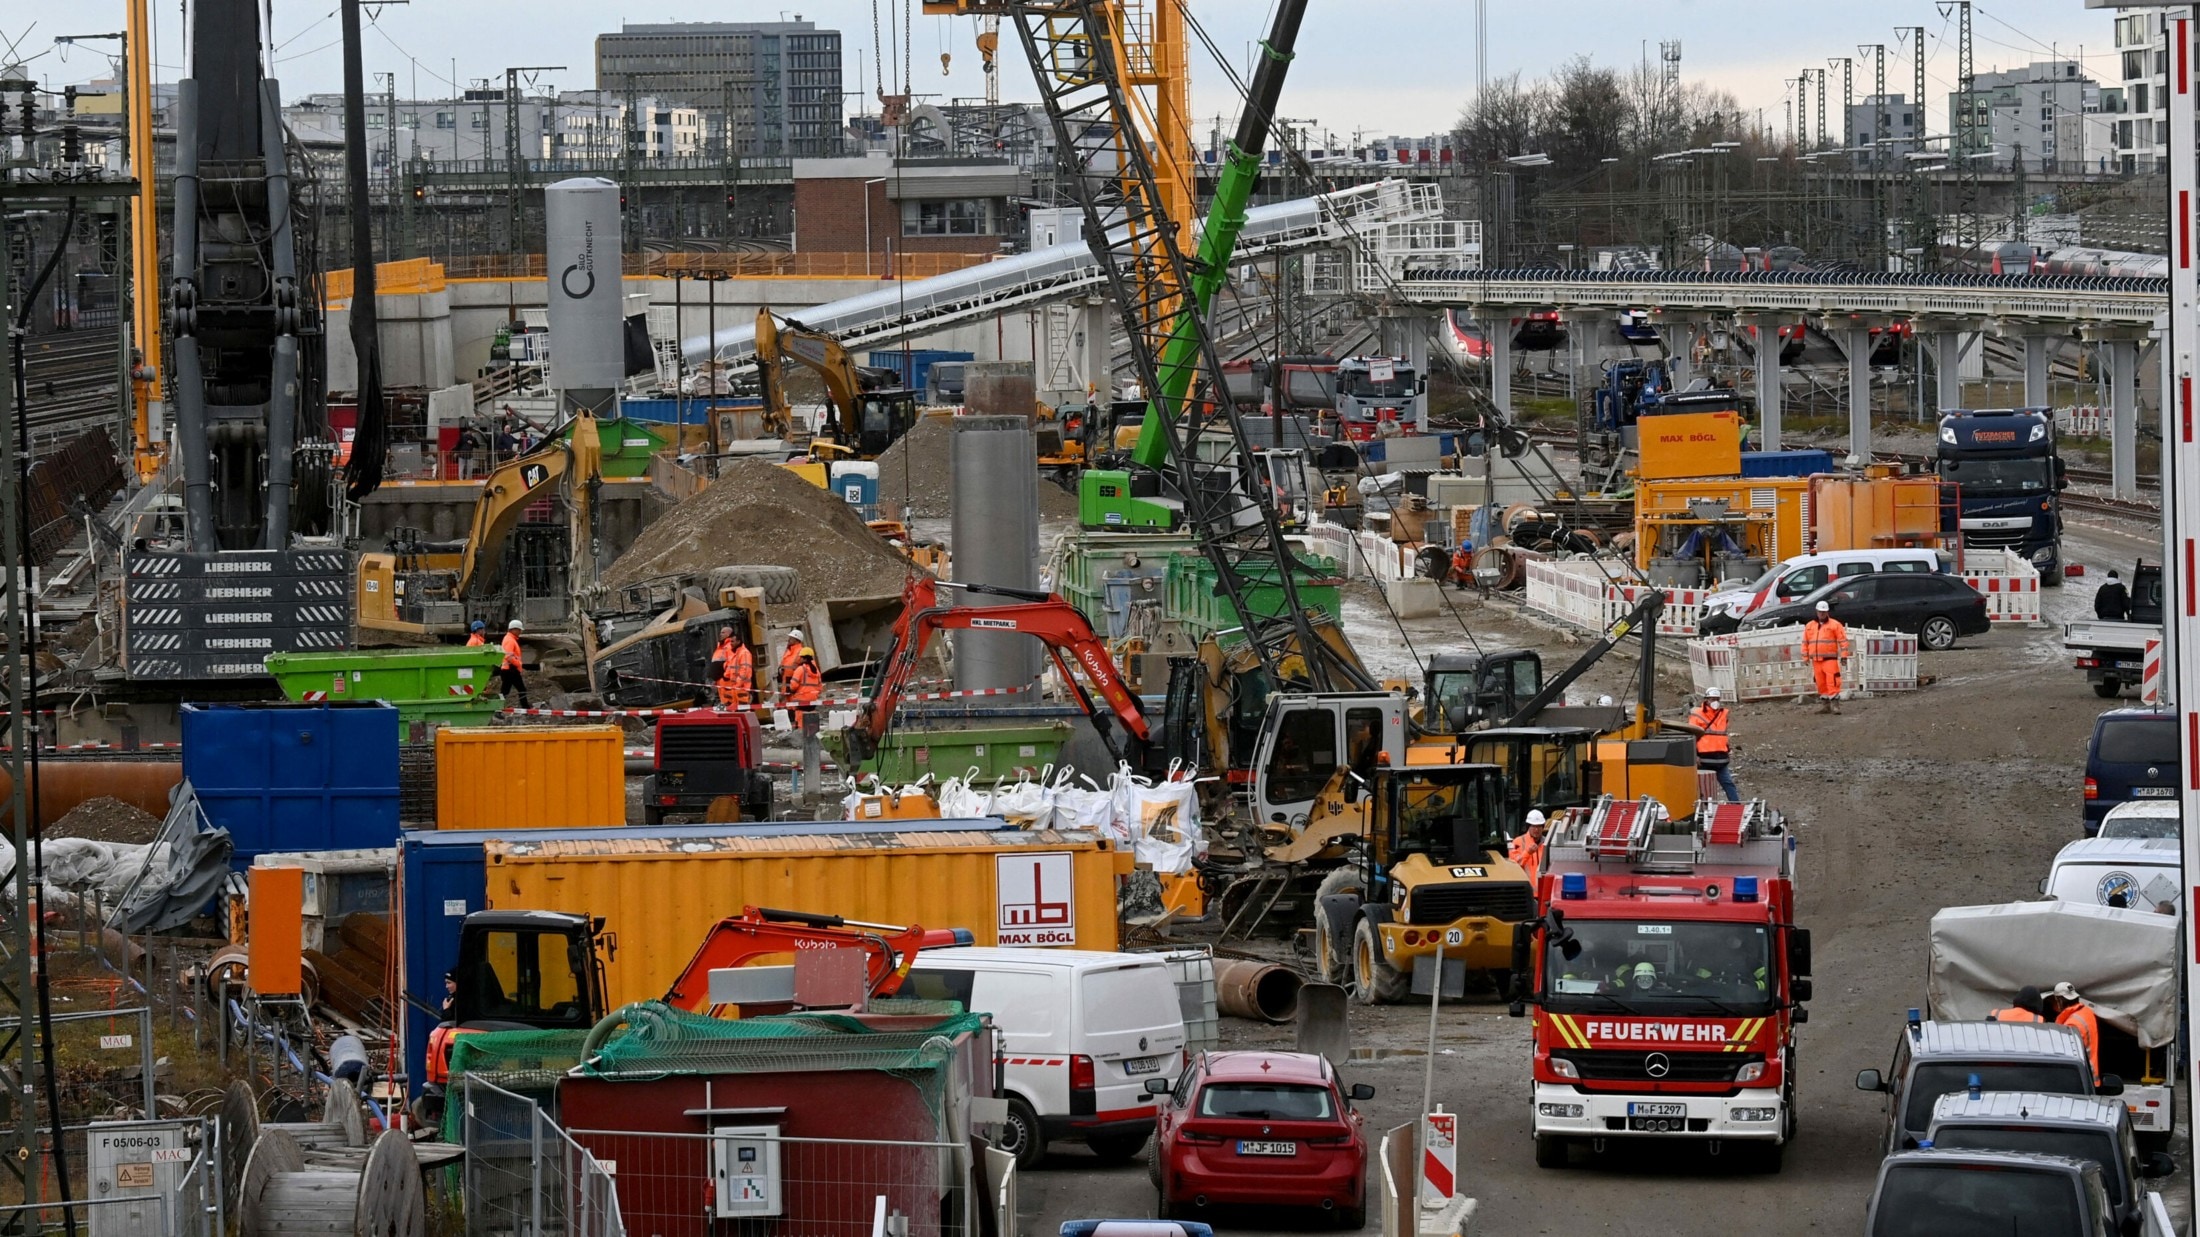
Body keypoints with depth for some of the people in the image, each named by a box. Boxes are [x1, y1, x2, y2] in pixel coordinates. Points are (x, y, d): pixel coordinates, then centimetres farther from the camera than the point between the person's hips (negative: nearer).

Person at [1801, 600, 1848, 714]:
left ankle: (1835, 704, -13)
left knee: (1832, 682, -13)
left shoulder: (1835, 624, 1)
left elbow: (1843, 640, -4)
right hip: (1816, 660, 5)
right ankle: (1824, 705, 13)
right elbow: (1805, 643, 17)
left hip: (1830, 659, -5)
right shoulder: (1809, 626, 15)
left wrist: (1843, 656, -11)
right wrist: (1805, 657, 11)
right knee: (1821, 683, 7)